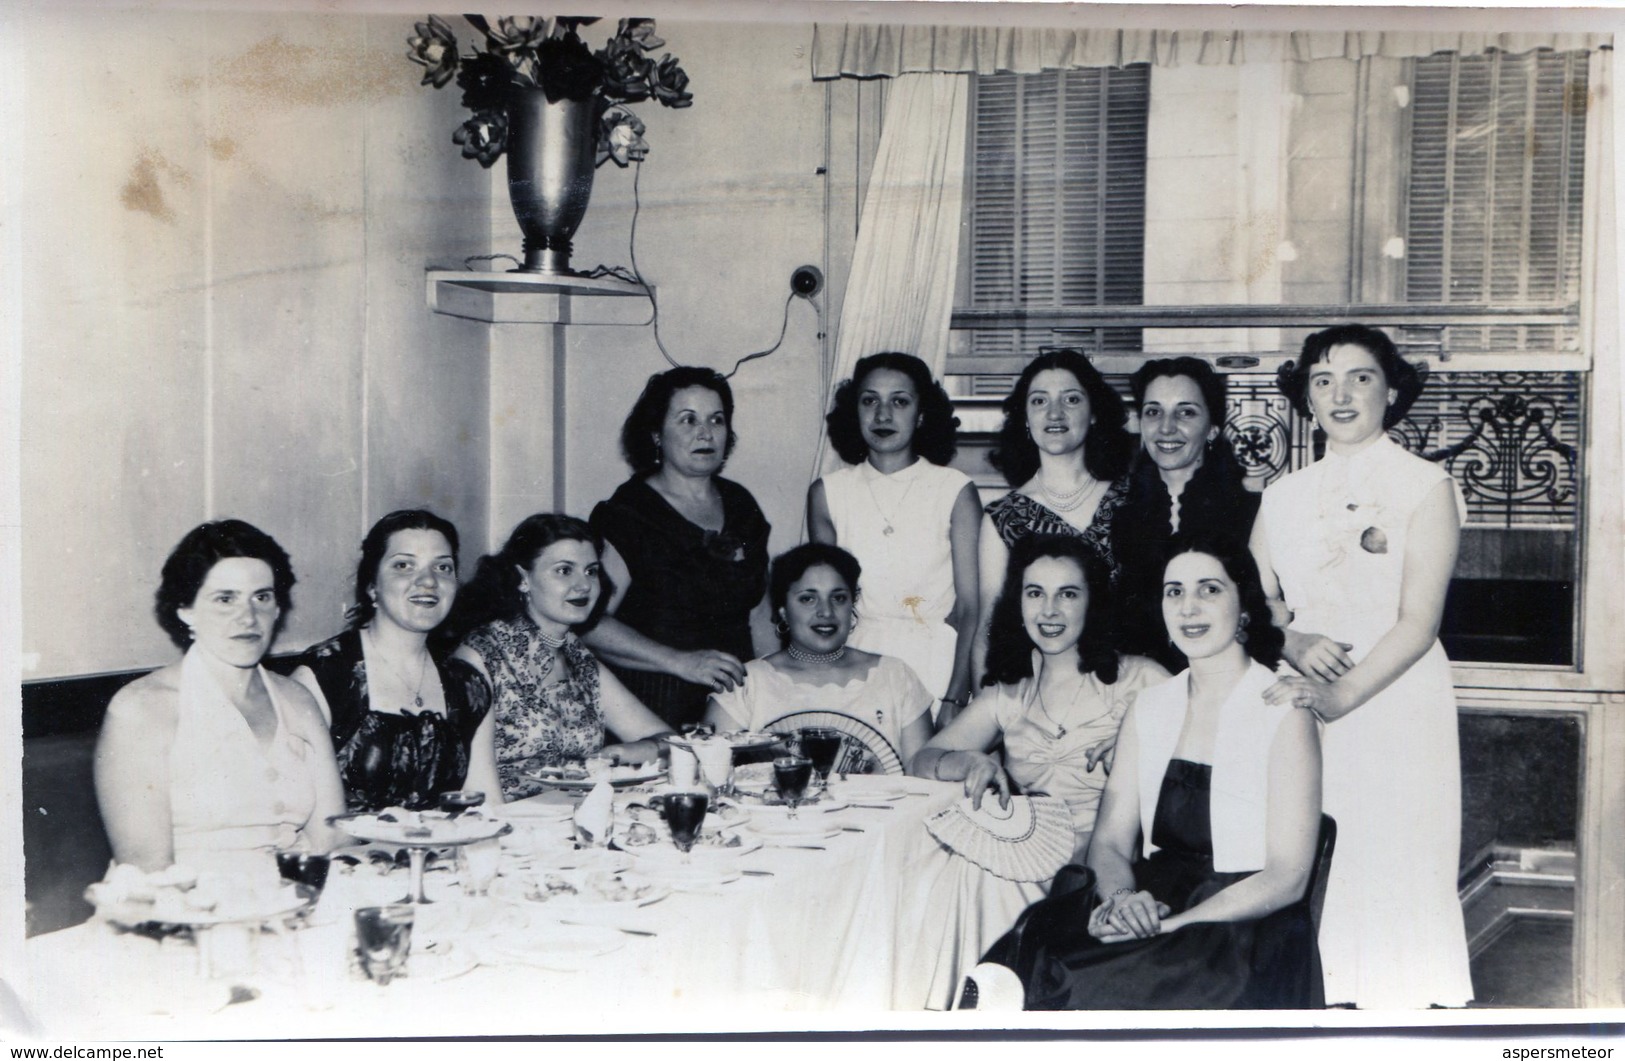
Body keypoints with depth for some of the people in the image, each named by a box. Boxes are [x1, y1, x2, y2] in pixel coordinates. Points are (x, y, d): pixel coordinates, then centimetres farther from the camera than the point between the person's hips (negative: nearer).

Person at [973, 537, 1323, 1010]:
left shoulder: (1284, 713, -4)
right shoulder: (1148, 707, 14)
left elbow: (1287, 877, -8)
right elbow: (1110, 839, 11)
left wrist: (1169, 925, -20)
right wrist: (1119, 897, -14)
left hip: (1244, 931, -5)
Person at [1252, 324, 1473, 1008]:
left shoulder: (1425, 487, 0)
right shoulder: (1284, 495, 14)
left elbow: (1417, 623, -8)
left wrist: (1340, 697, -19)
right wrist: (1296, 643, -10)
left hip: (1393, 700, -4)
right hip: (1305, 704, 4)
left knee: (1392, 868, -5)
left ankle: (1405, 1002, 3)